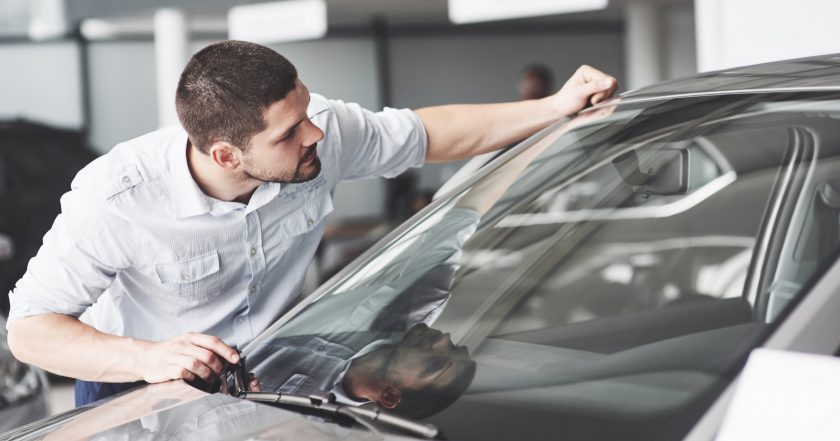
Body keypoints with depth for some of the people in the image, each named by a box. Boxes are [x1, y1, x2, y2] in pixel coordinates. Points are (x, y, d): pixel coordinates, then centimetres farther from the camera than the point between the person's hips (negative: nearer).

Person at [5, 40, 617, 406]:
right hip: (134, 385, -4)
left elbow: (426, 134, 0)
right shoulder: (116, 199, -29)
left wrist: (556, 108, -4)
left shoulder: (323, 132, -19)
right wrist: (147, 357, -40)